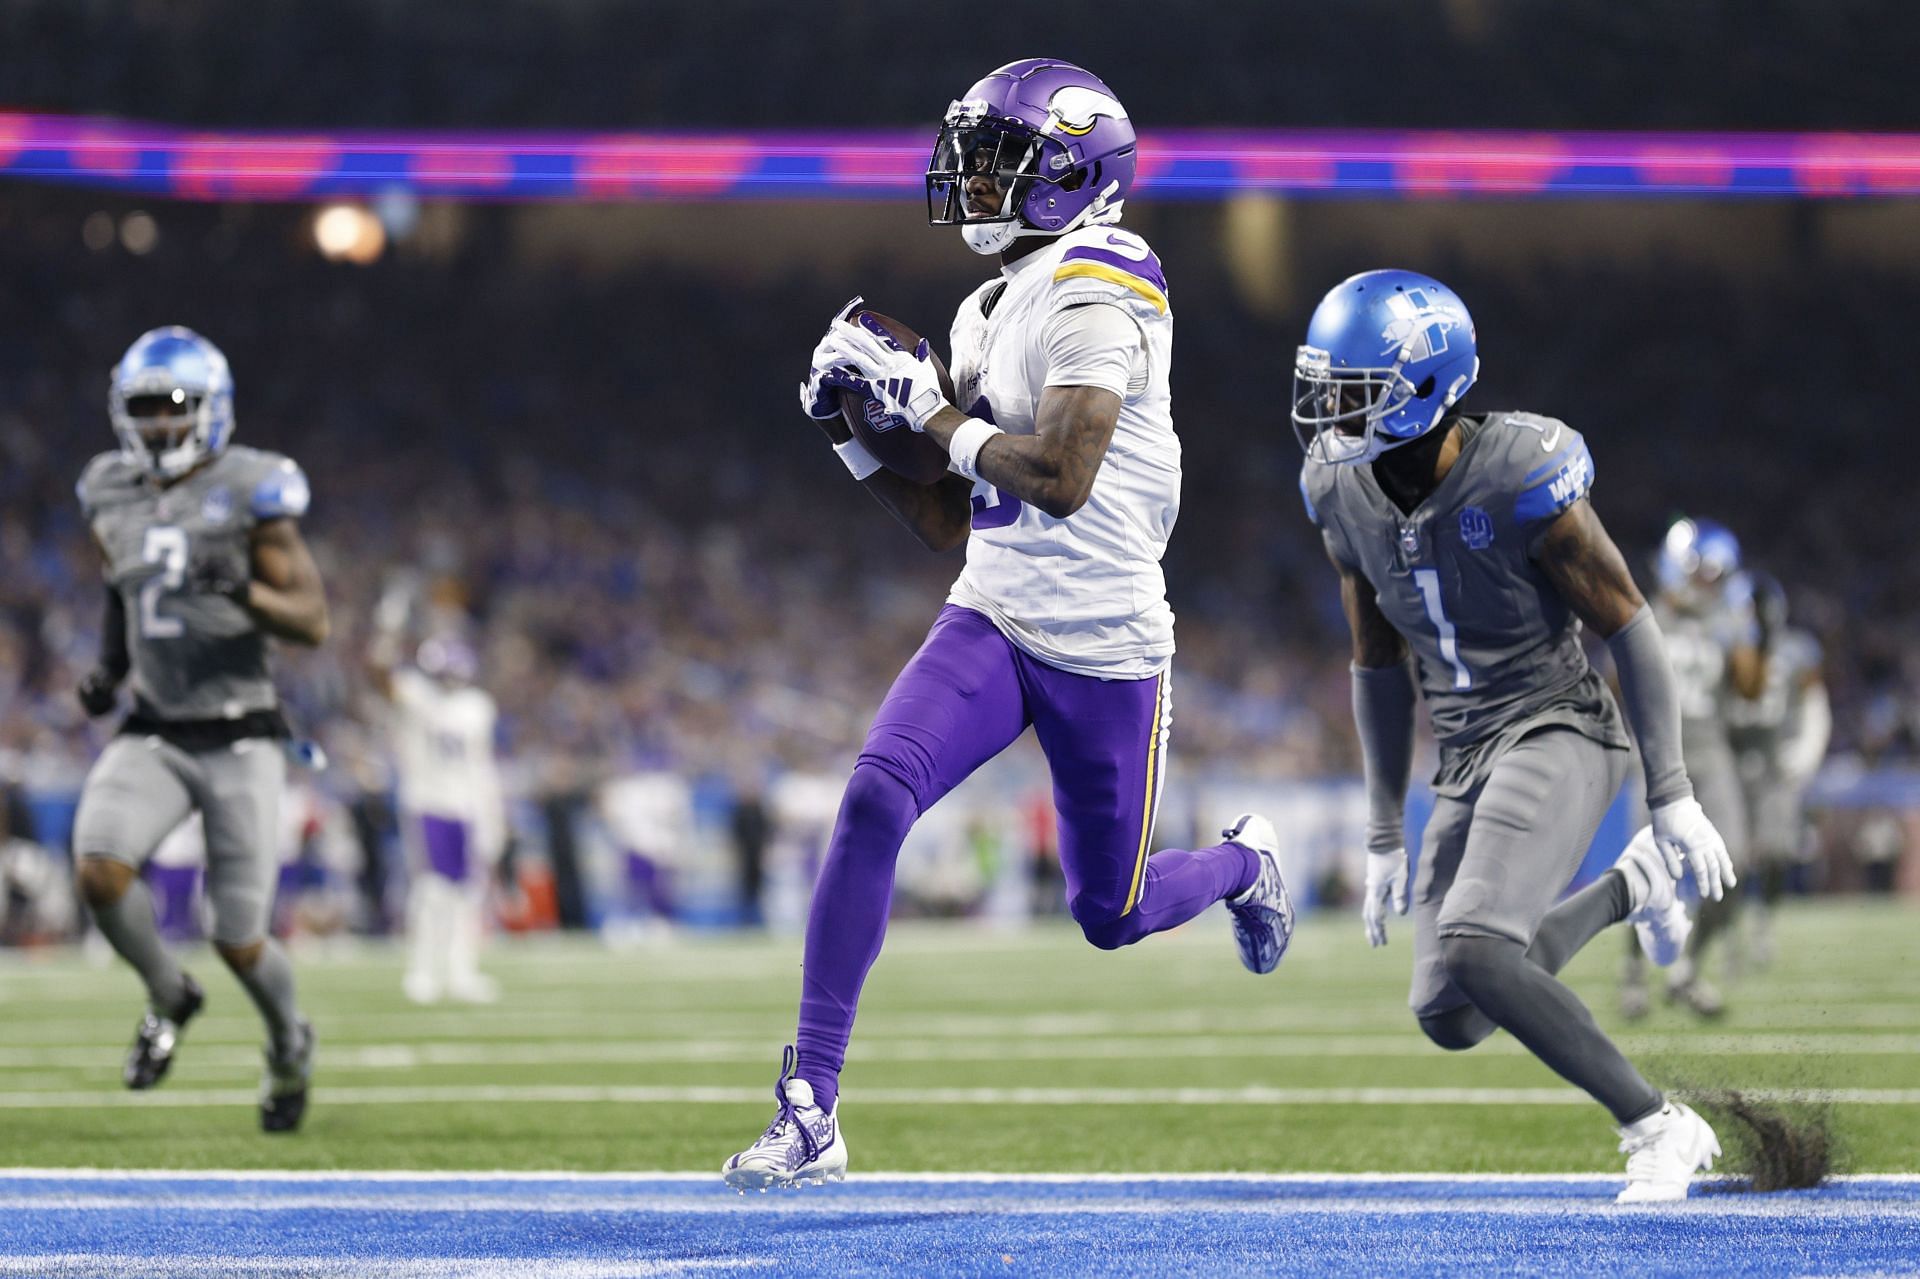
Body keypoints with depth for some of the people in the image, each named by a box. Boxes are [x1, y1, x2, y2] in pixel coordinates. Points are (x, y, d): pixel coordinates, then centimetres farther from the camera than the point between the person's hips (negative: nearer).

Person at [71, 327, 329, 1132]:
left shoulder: (249, 495, -9)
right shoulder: (113, 498, 5)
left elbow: (312, 622, -10)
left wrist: (241, 590, -27)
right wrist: (108, 670, 9)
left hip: (239, 740, -4)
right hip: (152, 735, 4)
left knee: (239, 941, -2)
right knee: (99, 871, -23)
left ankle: (289, 1042, 32)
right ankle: (168, 997, 6)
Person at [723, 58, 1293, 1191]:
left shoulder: (1098, 288, -14)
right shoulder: (989, 313, 12)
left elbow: (1061, 480, -25)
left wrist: (936, 414, -15)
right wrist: (855, 431, 4)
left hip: (1104, 649, -6)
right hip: (992, 624, 6)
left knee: (1112, 914, 9)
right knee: (874, 802, -20)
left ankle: (1246, 863, 46)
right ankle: (812, 1108, -19)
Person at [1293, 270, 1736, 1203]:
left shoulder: (1519, 479, -20)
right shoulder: (1346, 497, 0)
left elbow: (1628, 626, -11)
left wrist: (1672, 796, -11)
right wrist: (1384, 836, 14)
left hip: (1557, 734, -7)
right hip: (1466, 764, 7)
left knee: (1471, 954, -27)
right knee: (1450, 1018, 6)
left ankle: (1659, 1129, -13)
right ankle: (1628, 889, 32)